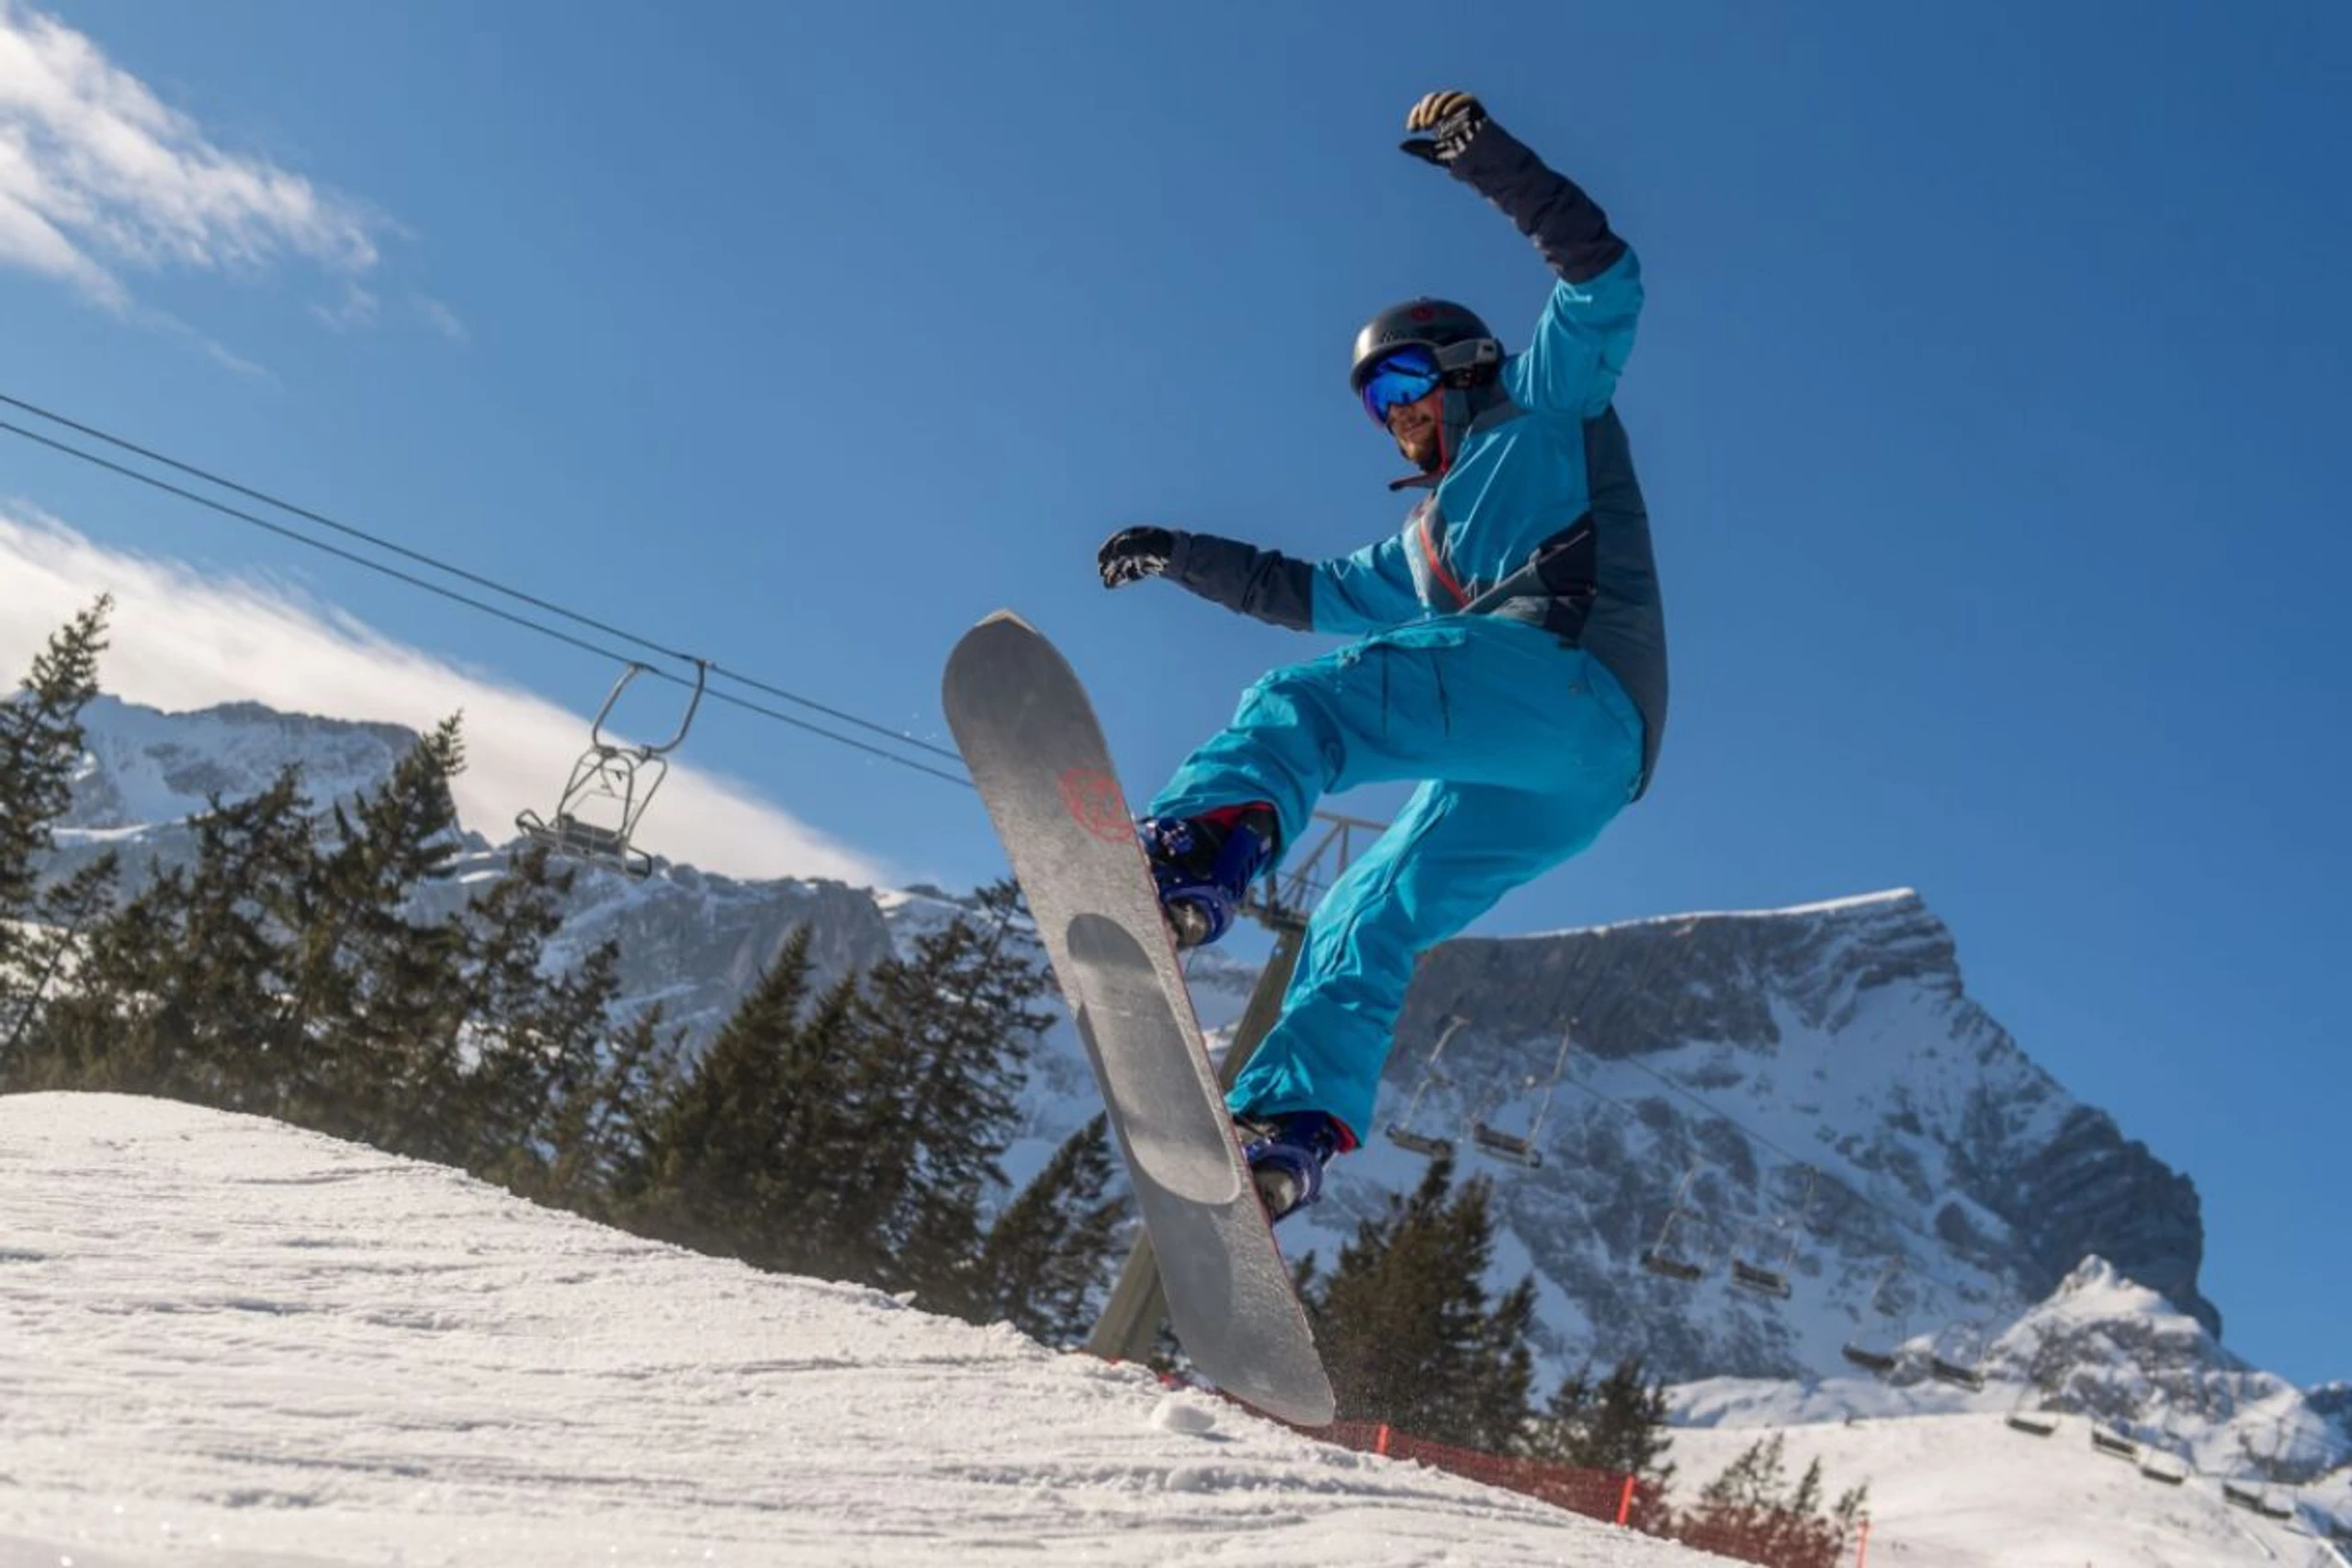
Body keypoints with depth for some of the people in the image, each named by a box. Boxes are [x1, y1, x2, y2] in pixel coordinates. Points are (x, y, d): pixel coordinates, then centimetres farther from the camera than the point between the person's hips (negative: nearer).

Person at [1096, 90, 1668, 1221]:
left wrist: (1484, 155, -1)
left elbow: (1601, 280, 6)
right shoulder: (1421, 548, 38)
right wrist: (1177, 555, 42)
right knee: (1362, 924, 2)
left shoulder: (1544, 408, 21)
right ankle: (1291, 1127, -7)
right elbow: (1307, 593, 46)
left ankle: (1199, 850, -52)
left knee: (1310, 699, -26)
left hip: (1572, 677, -8)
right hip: (1526, 778, 8)